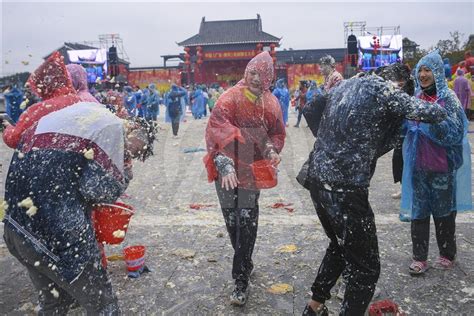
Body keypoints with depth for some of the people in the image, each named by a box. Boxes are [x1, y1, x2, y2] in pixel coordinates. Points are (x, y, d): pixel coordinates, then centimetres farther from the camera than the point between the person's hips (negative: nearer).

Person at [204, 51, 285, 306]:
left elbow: (277, 134, 15)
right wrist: (225, 164, -25)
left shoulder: (271, 104, 5)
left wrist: (271, 150, -5)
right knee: (231, 218, 9)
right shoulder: (230, 99, -8)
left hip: (253, 168, 1)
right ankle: (244, 263, 35)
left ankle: (241, 279, 9)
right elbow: (216, 132, -16)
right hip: (227, 167, -1)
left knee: (247, 219, -3)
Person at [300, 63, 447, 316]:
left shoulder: (344, 86, 16)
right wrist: (438, 109, 12)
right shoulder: (385, 90, -5)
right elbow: (434, 114, -12)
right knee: (365, 266, 7)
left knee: (339, 245, 28)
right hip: (346, 188, -8)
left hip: (316, 180, 9)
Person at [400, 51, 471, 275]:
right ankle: (419, 257, 18)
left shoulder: (448, 98, -7)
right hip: (419, 166, 4)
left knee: (443, 211, 11)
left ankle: (447, 255, 30)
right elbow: (406, 129, 14)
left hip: (442, 166, -3)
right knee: (418, 212, 6)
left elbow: (455, 132, -16)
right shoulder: (416, 99, 6)